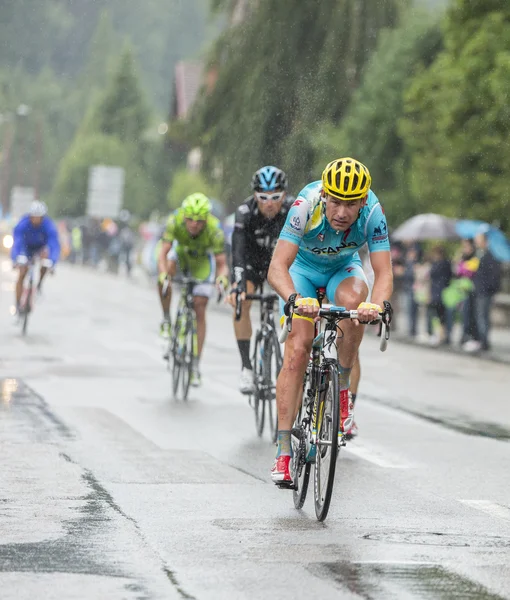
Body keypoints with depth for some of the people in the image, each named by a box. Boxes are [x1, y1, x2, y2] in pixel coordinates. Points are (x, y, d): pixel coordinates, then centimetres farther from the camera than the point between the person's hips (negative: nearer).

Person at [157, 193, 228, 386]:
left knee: (199, 310, -7)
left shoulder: (214, 230, -36)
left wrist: (222, 276, -57)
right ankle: (166, 321, -8)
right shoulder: (175, 221, -34)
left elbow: (222, 263, -34)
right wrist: (163, 273, -57)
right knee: (164, 277, -32)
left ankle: (196, 365, -1)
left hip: (203, 260, -1)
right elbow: (163, 254, -37)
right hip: (181, 253, 1)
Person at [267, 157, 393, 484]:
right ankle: (284, 451, -15)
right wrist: (294, 299, -61)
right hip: (303, 269, -1)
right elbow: (277, 267, -41)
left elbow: (384, 272, -33)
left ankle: (342, 384, -10)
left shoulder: (373, 212, -30)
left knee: (353, 301, -34)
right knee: (298, 350, -17)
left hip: (343, 268, 1)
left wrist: (378, 304, -55)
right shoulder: (307, 205, -35)